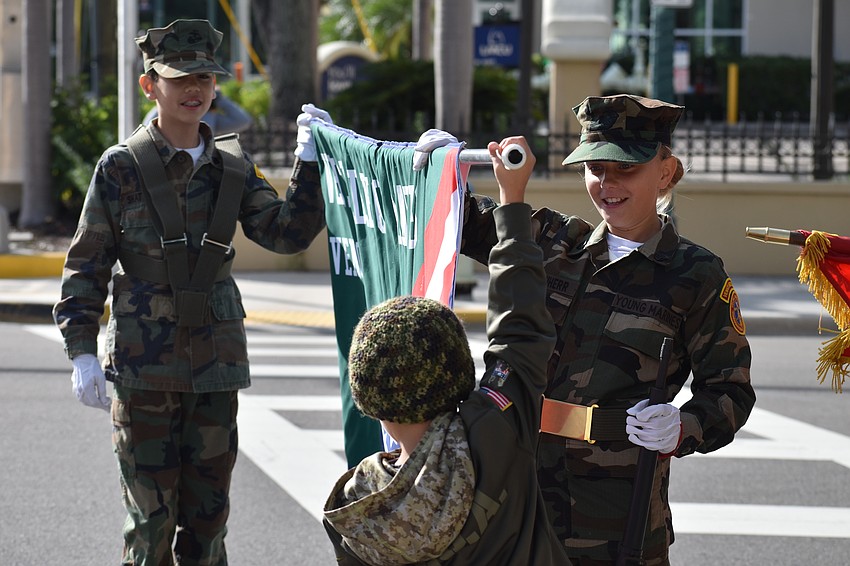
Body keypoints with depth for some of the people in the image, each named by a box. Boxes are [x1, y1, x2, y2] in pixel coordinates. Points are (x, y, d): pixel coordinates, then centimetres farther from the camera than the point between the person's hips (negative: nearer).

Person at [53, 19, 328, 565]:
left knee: (208, 511, 9)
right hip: (144, 366, -4)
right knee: (151, 513, -2)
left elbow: (286, 232, 4)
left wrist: (310, 161, -4)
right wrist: (82, 351, -9)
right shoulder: (121, 167, -2)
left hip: (216, 363, 4)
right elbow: (87, 265, -2)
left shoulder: (232, 168, 9)